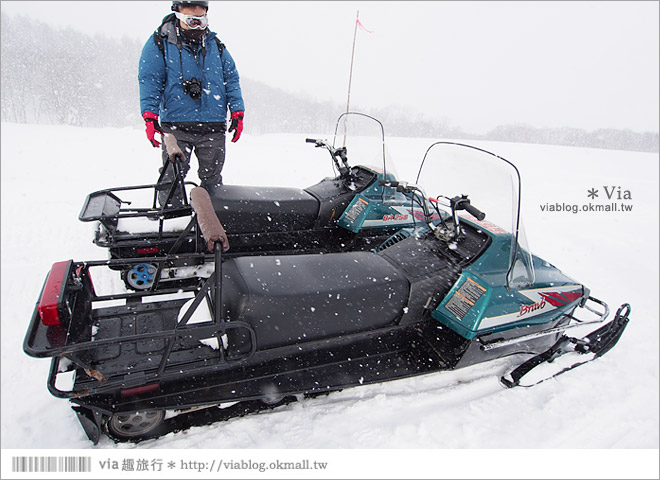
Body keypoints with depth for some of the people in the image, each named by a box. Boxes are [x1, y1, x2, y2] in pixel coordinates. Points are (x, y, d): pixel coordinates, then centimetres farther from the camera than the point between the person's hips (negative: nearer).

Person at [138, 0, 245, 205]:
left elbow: (231, 79, 14)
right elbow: (149, 80, -1)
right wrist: (150, 117, -10)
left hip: (214, 128, 3)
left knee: (212, 178, 9)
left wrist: (237, 113, 5)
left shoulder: (216, 45, 13)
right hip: (175, 125, -2)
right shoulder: (160, 42, 3)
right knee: (172, 177, 0)